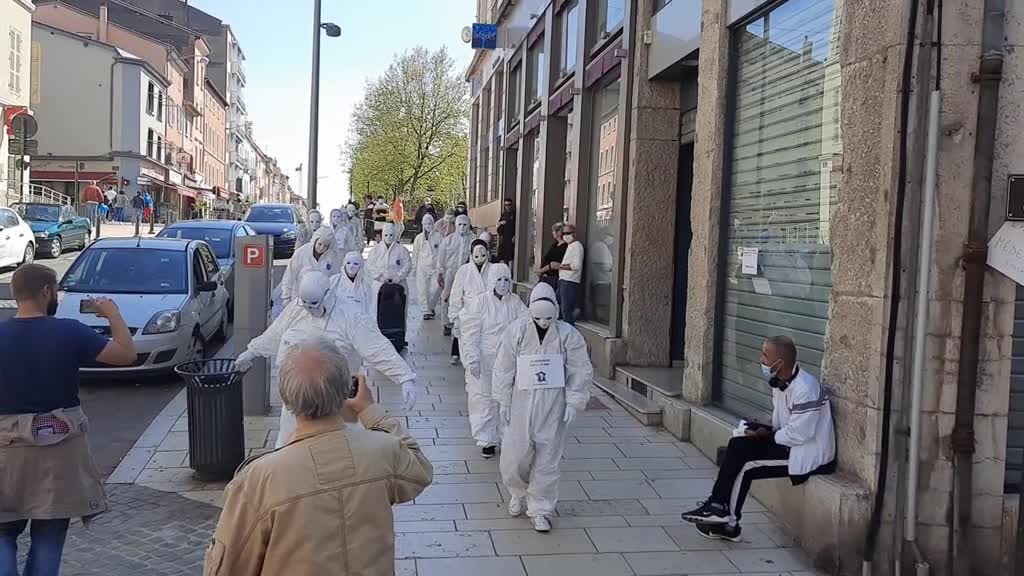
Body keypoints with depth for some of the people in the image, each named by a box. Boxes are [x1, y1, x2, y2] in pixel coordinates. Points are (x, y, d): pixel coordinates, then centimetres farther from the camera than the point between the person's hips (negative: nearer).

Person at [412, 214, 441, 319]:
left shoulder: (438, 237, 1)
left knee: (434, 289, -3)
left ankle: (431, 308, 21)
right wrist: (414, 267, 7)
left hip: (435, 267, -1)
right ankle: (426, 311, 5)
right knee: (423, 290, -2)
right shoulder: (419, 238, 4)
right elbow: (415, 254, 10)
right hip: (422, 267, 1)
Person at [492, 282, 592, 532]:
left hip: (553, 408, 0)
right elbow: (503, 369, 1)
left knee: (547, 460, 6)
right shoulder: (517, 331, -6)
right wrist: (503, 401, 0)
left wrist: (574, 402, -7)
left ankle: (540, 509, 22)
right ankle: (519, 492, 35)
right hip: (521, 405, 1)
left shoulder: (568, 335, -7)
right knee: (515, 455, 4)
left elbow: (581, 371, -1)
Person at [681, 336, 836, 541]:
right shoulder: (779, 382, 6)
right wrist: (765, 430, -5)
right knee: (738, 446, -6)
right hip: (789, 444, 9)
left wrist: (769, 435, -14)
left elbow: (798, 434, -26)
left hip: (808, 455, -9)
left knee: (745, 467, -15)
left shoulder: (804, 390, -25)